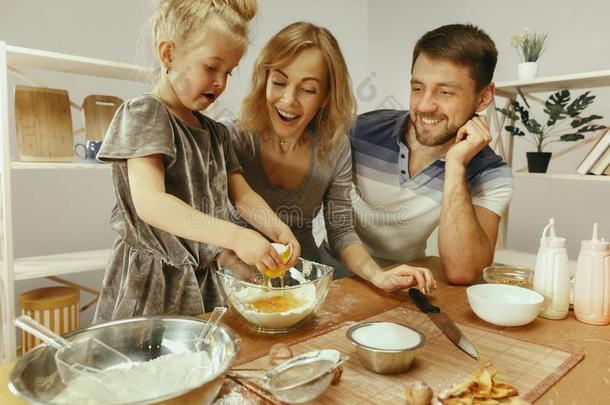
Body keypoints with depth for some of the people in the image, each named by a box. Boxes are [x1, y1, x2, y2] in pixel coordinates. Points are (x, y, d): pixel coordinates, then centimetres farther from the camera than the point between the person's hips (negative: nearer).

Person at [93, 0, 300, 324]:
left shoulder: (215, 132, 13)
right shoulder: (144, 114, -10)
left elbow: (242, 195, 12)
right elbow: (150, 202, -23)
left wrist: (277, 230, -8)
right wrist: (235, 236, -31)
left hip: (203, 280, 6)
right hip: (152, 284, -6)